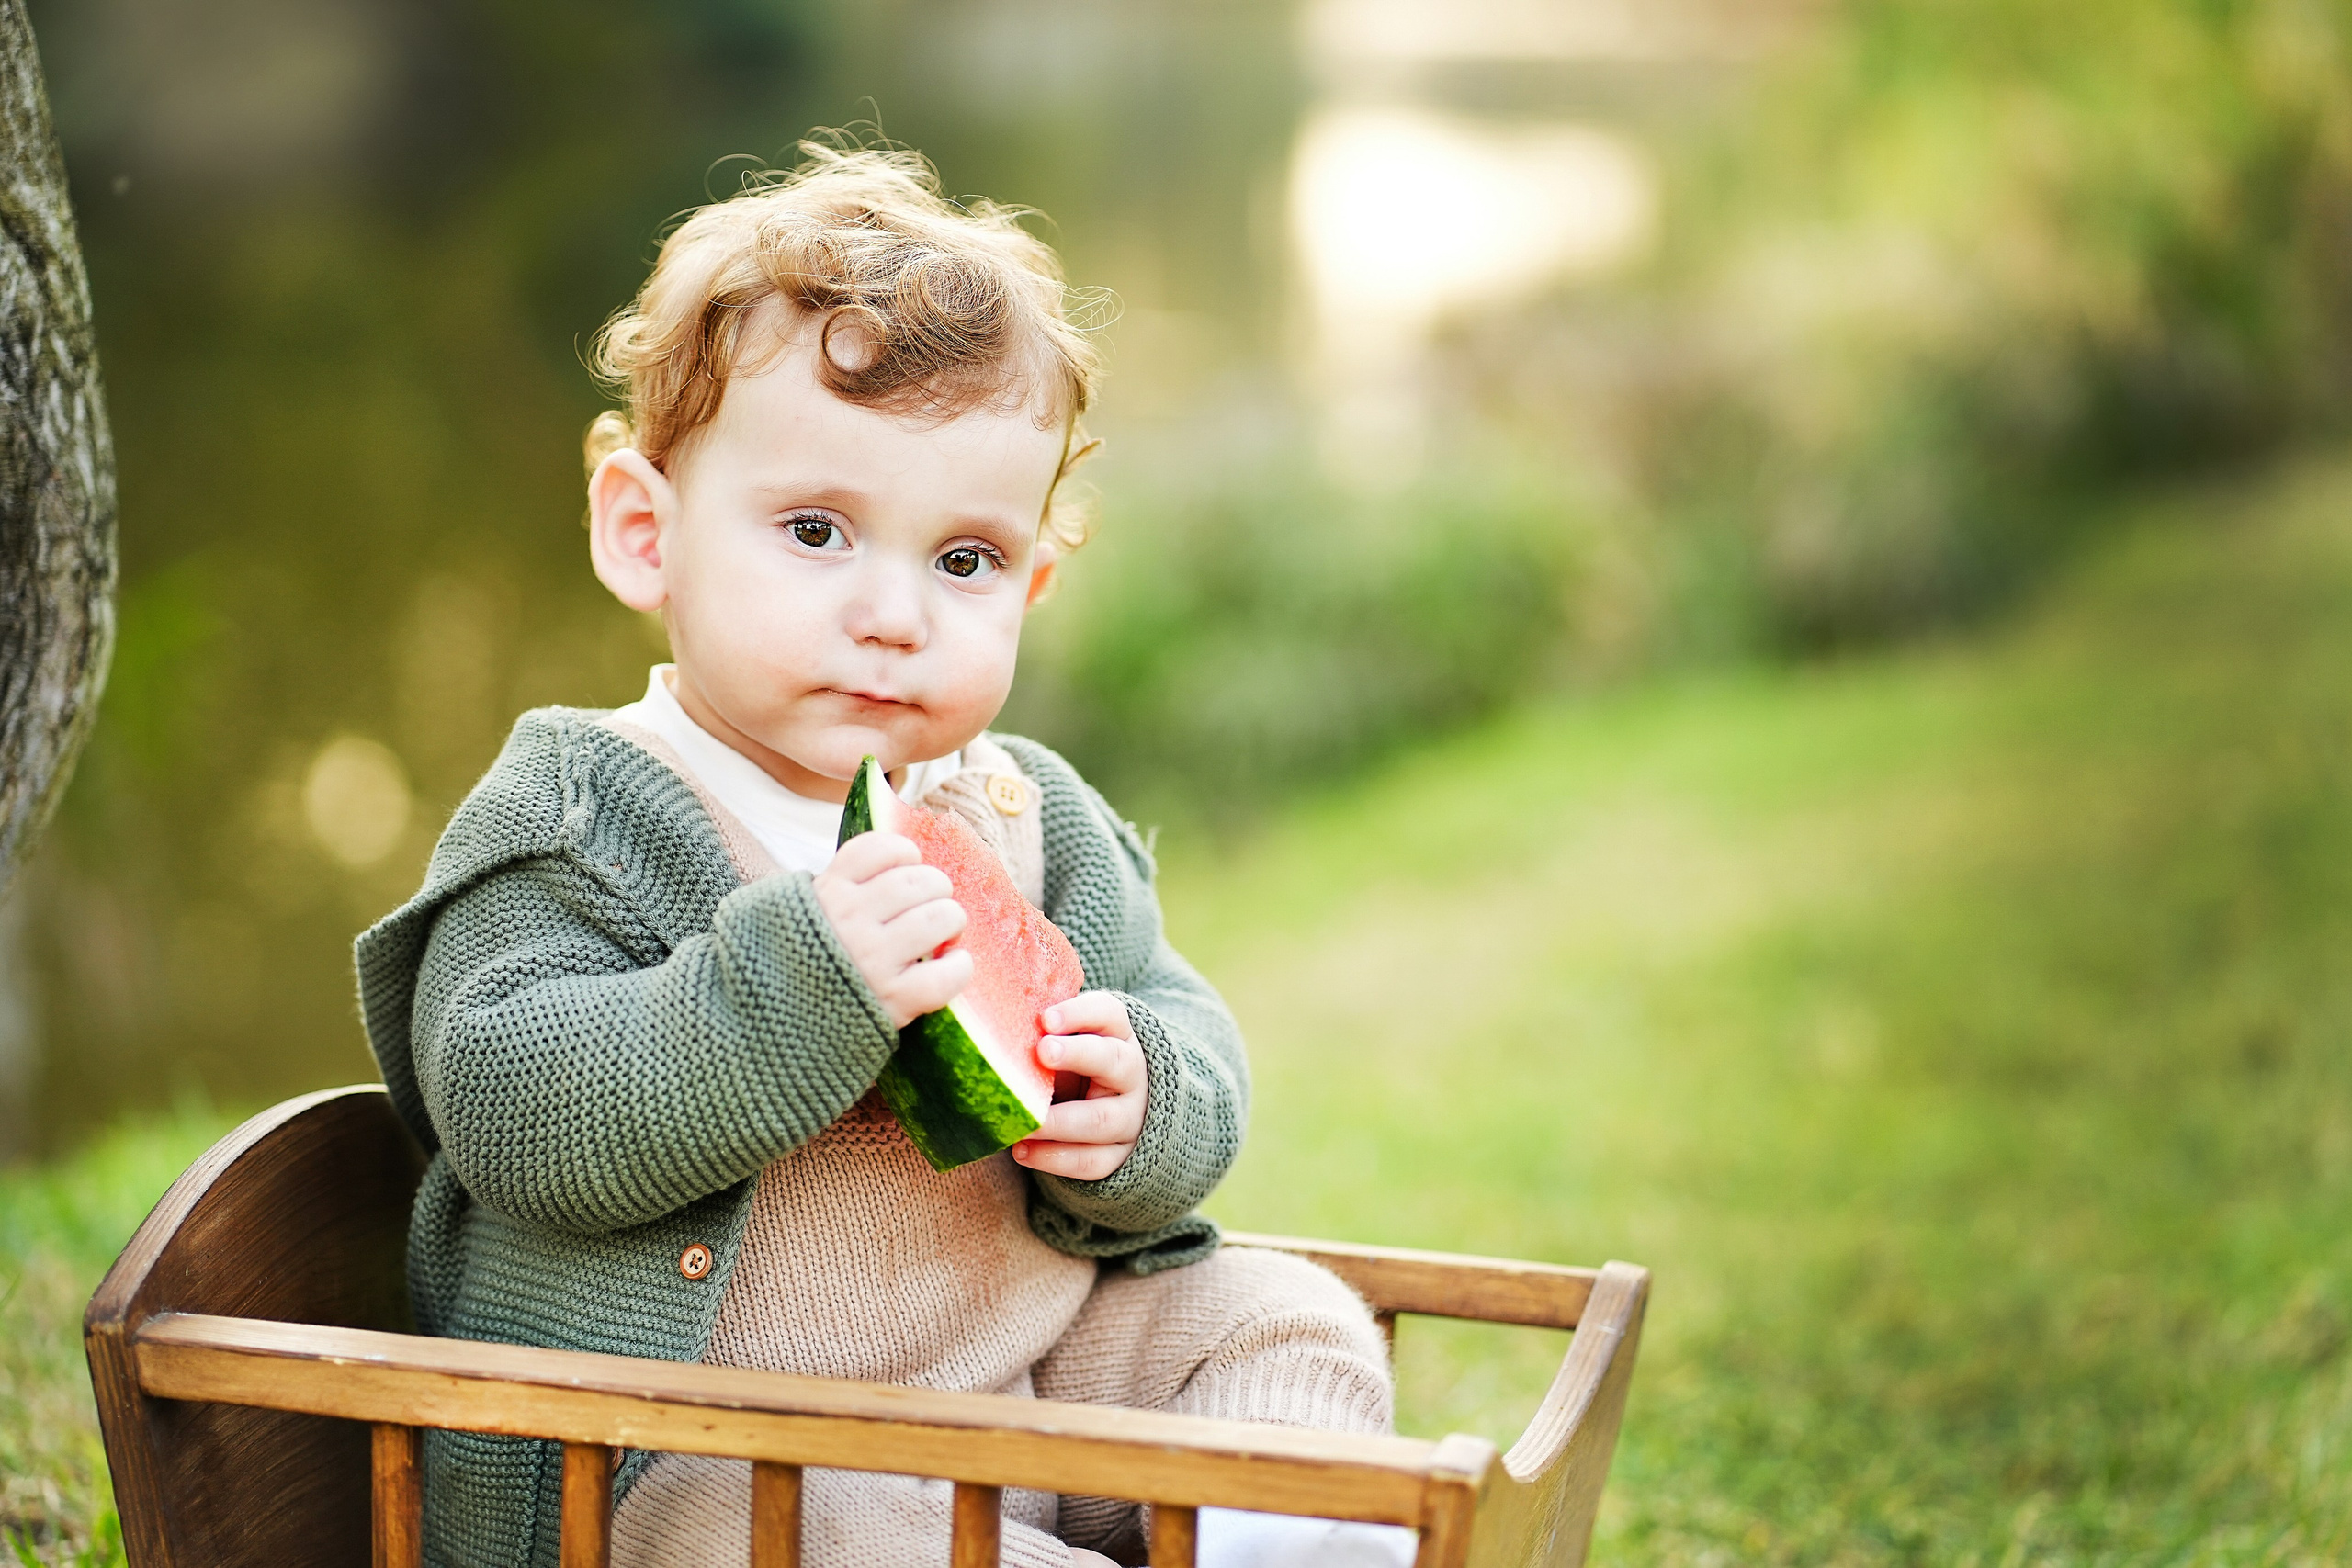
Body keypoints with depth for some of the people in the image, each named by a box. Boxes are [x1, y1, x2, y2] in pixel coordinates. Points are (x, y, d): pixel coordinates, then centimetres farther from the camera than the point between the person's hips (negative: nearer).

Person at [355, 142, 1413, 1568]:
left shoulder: (1040, 825, 9)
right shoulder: (575, 819, -7)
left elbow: (1195, 1046, 11)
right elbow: (505, 1108, -21)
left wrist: (1141, 1118, -15)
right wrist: (796, 981, -33)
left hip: (1039, 1362, 6)